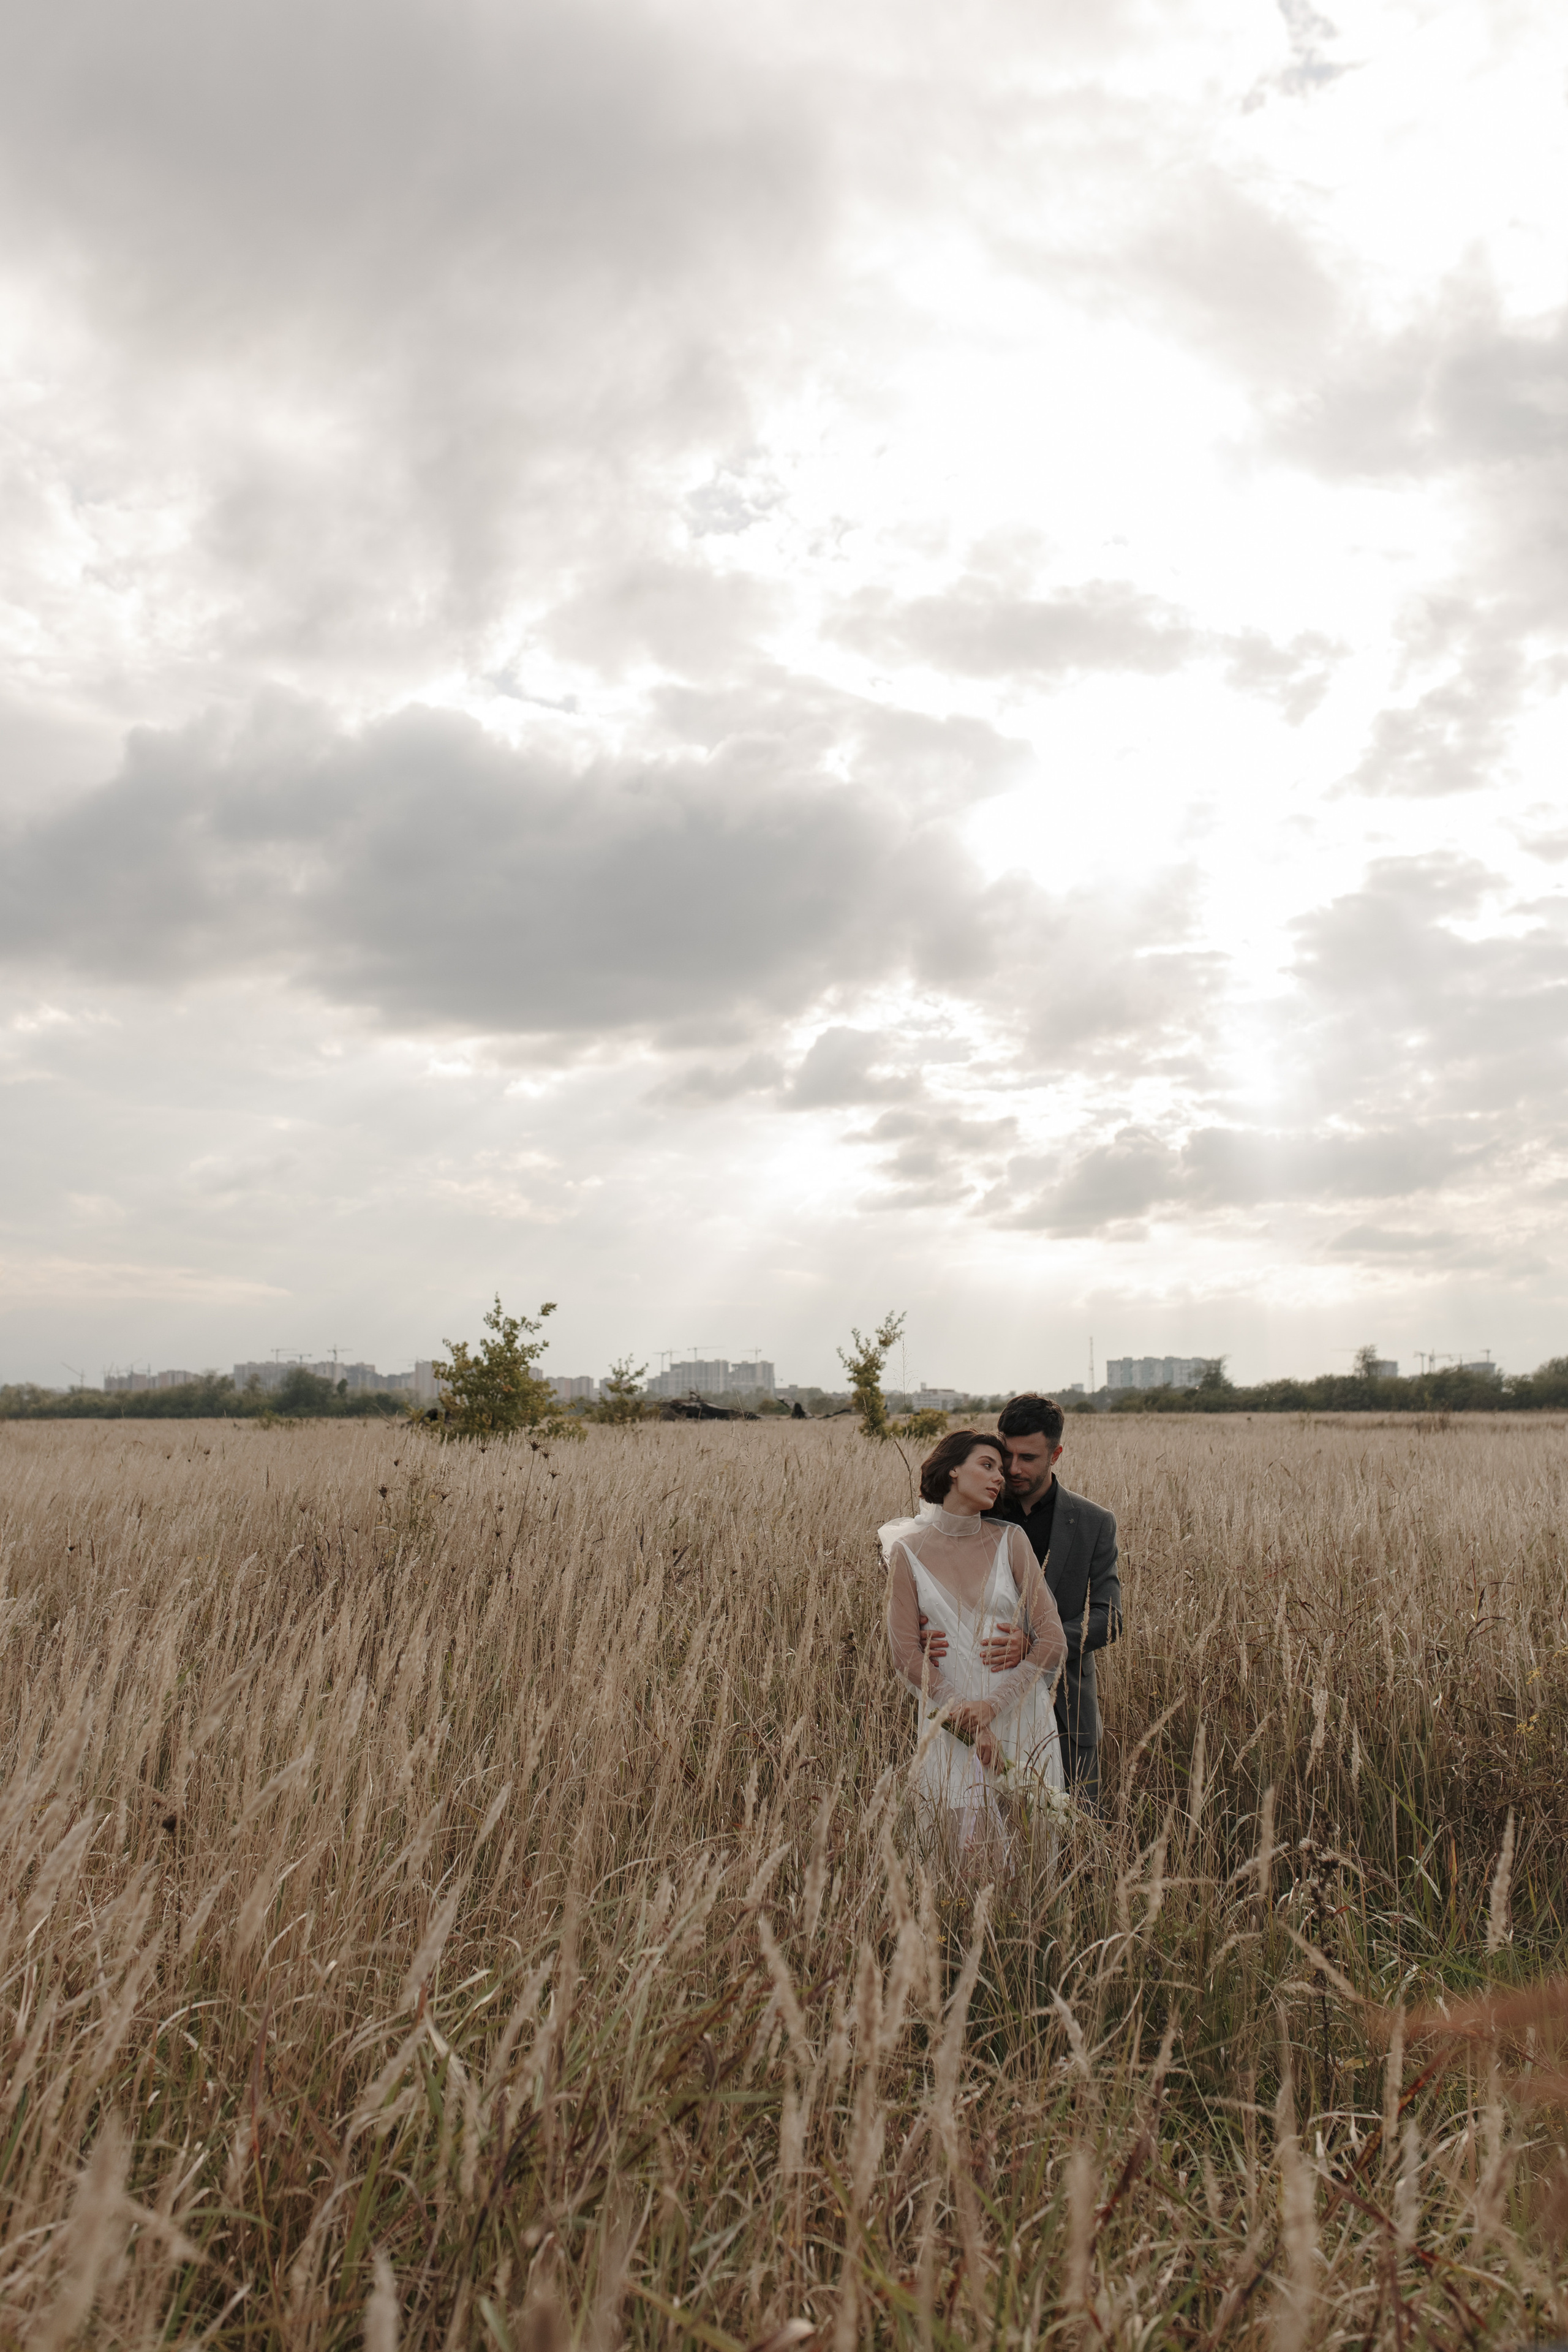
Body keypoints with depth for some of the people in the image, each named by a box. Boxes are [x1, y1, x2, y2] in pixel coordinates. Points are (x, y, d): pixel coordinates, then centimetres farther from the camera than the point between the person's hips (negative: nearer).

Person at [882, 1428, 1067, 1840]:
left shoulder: (1011, 1541, 1)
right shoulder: (908, 1551, -1)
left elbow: (1053, 1643, -3)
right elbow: (905, 1652, -3)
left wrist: (991, 1706, -12)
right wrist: (966, 1719, -11)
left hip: (1021, 1719, 1)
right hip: (950, 1728, -1)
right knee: (961, 1852, 1)